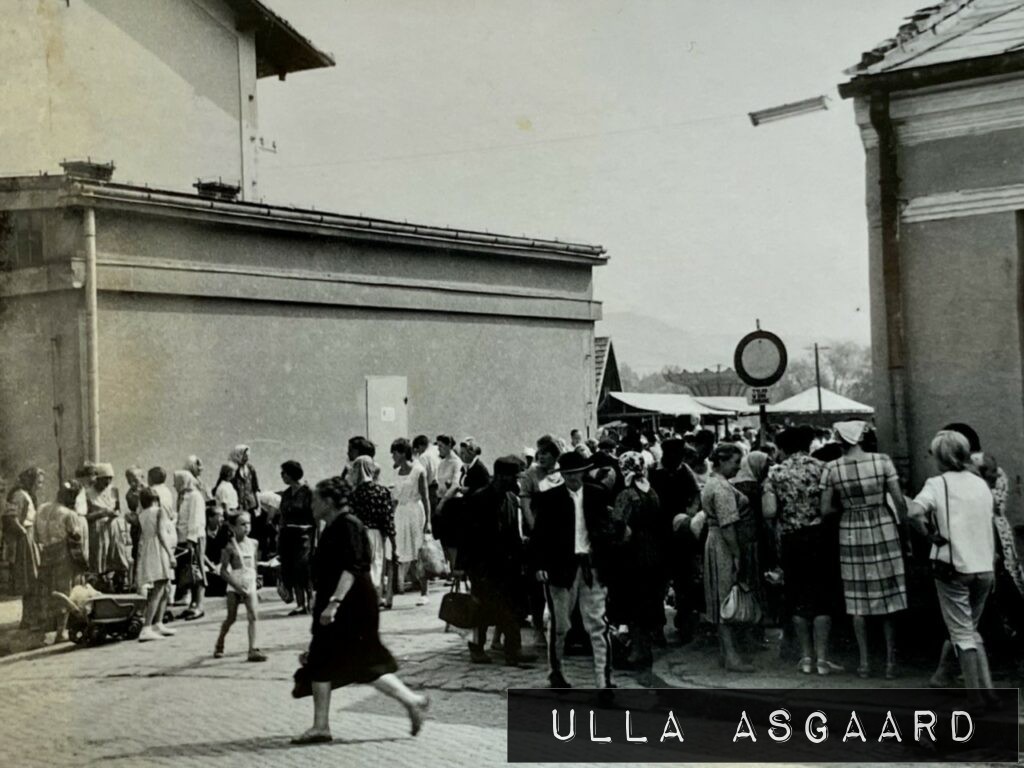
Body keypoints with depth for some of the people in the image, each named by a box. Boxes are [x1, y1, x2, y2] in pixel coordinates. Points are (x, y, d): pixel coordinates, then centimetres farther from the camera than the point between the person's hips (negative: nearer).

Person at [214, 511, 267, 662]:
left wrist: (255, 579, 9)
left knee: (253, 616, -9)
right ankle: (219, 645, 28)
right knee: (231, 618, 5)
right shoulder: (230, 546, -8)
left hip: (250, 584, 3)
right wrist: (238, 587, -16)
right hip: (234, 585, -3)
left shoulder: (254, 543, 6)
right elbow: (224, 571, -9)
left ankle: (253, 649, -10)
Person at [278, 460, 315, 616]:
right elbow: (283, 517, 17)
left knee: (302, 568, -12)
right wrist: (279, 536, 13)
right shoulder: (286, 494, 13)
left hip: (303, 534, -7)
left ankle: (310, 602, 0)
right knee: (290, 571, 4)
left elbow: (315, 516, -10)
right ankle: (300, 604, 11)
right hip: (287, 534, 7)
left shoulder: (307, 492, -7)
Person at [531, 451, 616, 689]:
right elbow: (539, 535, -1)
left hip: (591, 567, 1)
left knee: (598, 625, -3)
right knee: (560, 625, 10)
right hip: (561, 567, -1)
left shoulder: (597, 495, 4)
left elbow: (606, 528, 7)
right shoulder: (549, 498, -1)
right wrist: (539, 565, -9)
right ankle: (555, 671, 31)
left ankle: (603, 680, 0)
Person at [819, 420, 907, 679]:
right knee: (888, 598, 9)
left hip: (850, 533, 0)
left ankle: (864, 662, 14)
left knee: (859, 599, 10)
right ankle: (890, 662, 12)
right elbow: (899, 501, -7)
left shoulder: (831, 469, -6)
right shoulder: (882, 461, -7)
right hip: (883, 529, 0)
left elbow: (825, 510, -4)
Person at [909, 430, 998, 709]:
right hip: (984, 568, 5)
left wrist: (931, 535, -12)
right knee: (972, 629, 21)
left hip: (953, 568, -5)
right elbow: (989, 526, 15)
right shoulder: (981, 484, 9)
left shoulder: (938, 483, -8)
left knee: (962, 633, 4)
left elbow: (915, 512, -26)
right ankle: (987, 689, 16)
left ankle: (976, 696, 3)